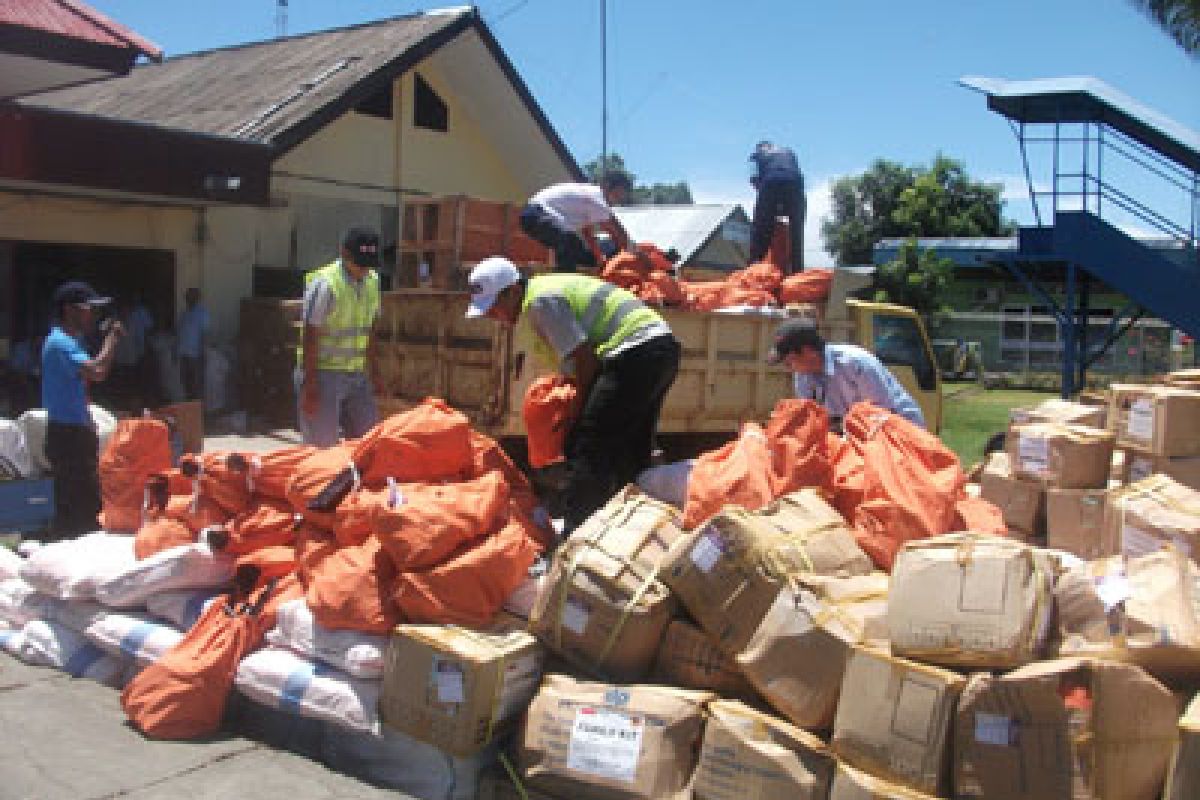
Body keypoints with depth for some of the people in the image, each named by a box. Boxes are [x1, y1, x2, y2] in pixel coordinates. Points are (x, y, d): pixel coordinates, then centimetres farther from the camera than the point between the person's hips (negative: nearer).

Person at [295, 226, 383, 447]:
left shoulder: (372, 281, 6)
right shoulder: (324, 284, -16)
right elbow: (310, 339, -16)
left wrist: (374, 371, 15)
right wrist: (310, 386, -19)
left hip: (357, 375, 7)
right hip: (324, 373, -7)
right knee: (323, 446, -2)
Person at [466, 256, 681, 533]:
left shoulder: (539, 300, -10)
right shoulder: (548, 287, 21)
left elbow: (584, 358, -13)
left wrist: (580, 412, -2)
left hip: (636, 354, -11)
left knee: (588, 450, -11)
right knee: (631, 455, 18)